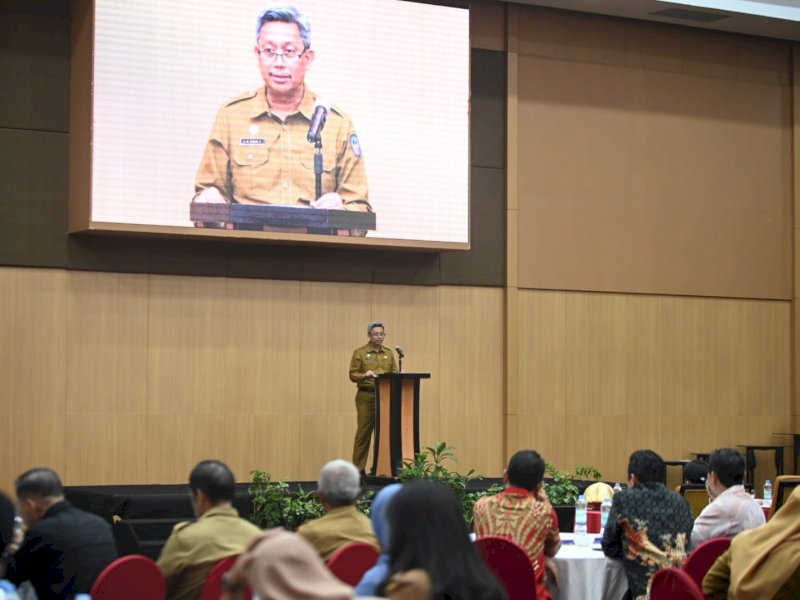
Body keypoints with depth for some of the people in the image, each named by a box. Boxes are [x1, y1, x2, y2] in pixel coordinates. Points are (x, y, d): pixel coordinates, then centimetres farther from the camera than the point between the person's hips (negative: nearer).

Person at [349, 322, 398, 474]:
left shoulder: (389, 353, 14)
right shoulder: (359, 353, 0)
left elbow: (395, 373, 13)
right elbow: (352, 375, -4)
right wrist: (364, 375, -23)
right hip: (366, 396, -4)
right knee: (364, 432, -5)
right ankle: (358, 470, -3)